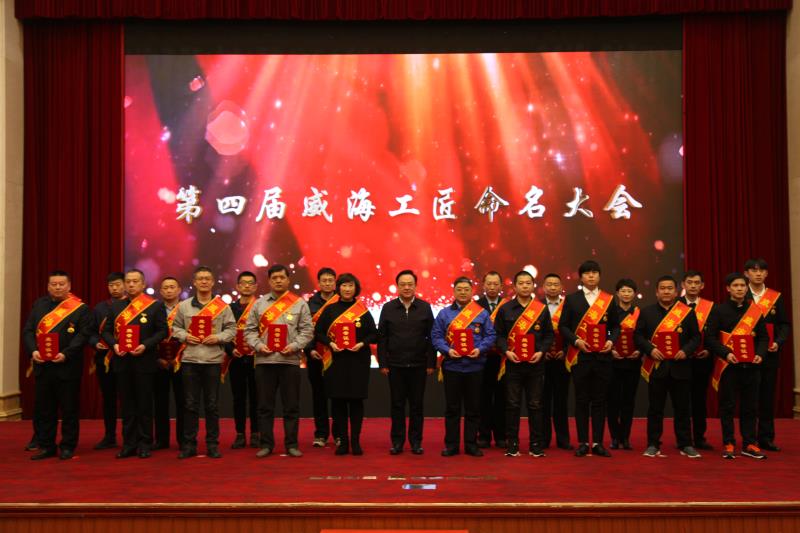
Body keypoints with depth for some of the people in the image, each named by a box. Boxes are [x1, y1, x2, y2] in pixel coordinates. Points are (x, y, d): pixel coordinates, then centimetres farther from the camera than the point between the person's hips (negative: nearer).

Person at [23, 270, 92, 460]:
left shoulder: (80, 308, -3)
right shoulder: (38, 305, 11)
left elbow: (83, 334, -9)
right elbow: (28, 330, 7)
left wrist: (66, 354, -19)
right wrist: (33, 350, -10)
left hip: (67, 366, -4)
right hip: (42, 365, 4)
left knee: (69, 408, 3)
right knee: (43, 408, 10)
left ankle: (67, 446, 14)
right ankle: (46, 446, 21)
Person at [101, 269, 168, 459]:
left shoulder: (156, 305, 0)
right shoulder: (115, 306, 12)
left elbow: (162, 331, -5)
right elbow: (107, 331, 10)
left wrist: (145, 345, -17)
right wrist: (114, 344, -9)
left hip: (144, 361, -3)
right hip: (122, 361, 4)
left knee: (144, 404, 3)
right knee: (126, 404, 8)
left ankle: (144, 444, 10)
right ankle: (128, 444, 15)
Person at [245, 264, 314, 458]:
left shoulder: (299, 303, 6)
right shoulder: (259, 303, 10)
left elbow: (307, 330, 2)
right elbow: (249, 330, 8)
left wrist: (295, 345, -11)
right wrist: (258, 345, -8)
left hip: (290, 360, -1)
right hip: (264, 360, 1)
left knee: (291, 406, 4)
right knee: (265, 406, 6)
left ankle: (291, 444, 13)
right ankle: (266, 444, 15)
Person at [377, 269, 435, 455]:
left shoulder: (425, 308, 3)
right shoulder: (388, 308, 4)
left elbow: (431, 337, 2)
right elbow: (382, 338, 4)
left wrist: (431, 363, -2)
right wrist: (382, 363, -2)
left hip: (418, 365, 0)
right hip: (395, 365, 0)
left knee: (416, 405, 7)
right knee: (397, 405, 6)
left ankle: (416, 441, 17)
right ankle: (397, 441, 16)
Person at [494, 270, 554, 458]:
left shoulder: (542, 309, 5)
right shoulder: (505, 309, 4)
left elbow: (549, 335, 7)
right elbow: (499, 334, 4)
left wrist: (541, 352, -8)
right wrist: (506, 351, -11)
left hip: (535, 363, 1)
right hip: (513, 363, 0)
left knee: (535, 405, 5)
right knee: (512, 405, 3)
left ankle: (536, 444, 13)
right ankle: (512, 444, 11)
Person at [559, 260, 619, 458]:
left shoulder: (609, 299, 9)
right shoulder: (572, 299, 5)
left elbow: (615, 326, 12)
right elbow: (563, 326, 2)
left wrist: (611, 340, -6)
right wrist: (576, 340, -12)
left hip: (603, 356, 1)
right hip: (580, 356, -1)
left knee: (599, 401, 4)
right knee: (581, 401, 3)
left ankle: (598, 443, 12)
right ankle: (583, 443, 10)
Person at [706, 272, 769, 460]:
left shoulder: (755, 310, 8)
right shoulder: (720, 310, -1)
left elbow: (763, 337, 10)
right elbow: (710, 338, -4)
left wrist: (760, 353, -8)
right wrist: (726, 353, -17)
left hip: (751, 365, 3)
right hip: (728, 365, -3)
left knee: (750, 407, 8)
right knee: (728, 407, 2)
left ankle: (749, 444, 17)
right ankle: (728, 444, 11)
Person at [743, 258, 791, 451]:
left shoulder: (776, 297, 7)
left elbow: (784, 324, 6)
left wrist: (778, 342, -10)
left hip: (769, 354, 2)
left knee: (768, 396, 6)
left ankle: (766, 438, 15)